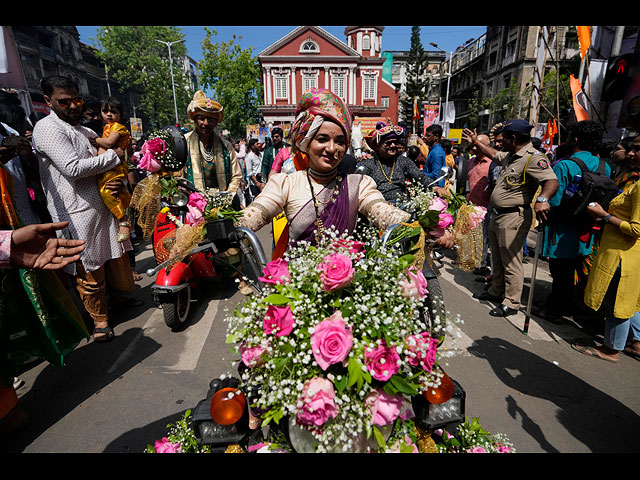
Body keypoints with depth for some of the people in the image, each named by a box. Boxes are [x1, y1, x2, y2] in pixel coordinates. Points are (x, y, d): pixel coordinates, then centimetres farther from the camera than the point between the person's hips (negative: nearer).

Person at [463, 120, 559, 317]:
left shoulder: (533, 158, -18)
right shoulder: (510, 156, 13)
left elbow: (552, 181, -30)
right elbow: (494, 154, 34)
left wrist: (542, 199, -48)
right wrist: (476, 142, 34)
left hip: (513, 217, -10)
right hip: (497, 215, 10)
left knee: (511, 261, -3)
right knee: (497, 258, 20)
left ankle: (511, 303, 8)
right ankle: (496, 292, 35)